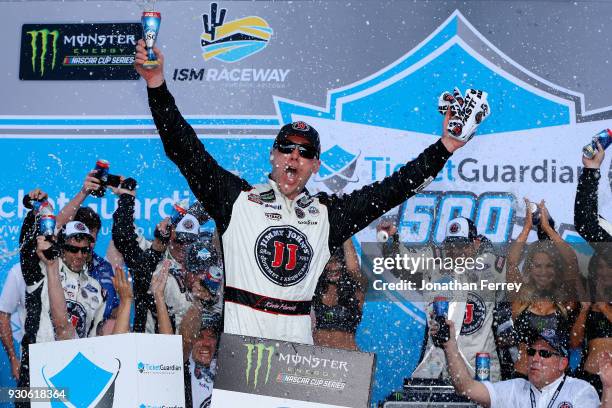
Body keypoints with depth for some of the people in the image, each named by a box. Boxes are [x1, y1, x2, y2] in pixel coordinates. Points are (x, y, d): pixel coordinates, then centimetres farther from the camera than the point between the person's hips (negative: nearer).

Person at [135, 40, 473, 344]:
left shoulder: (327, 213, 15)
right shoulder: (237, 198, 7)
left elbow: (391, 190, 15)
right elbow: (185, 149, 2)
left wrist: (445, 146, 11)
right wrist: (157, 84, -5)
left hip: (297, 340, 3)